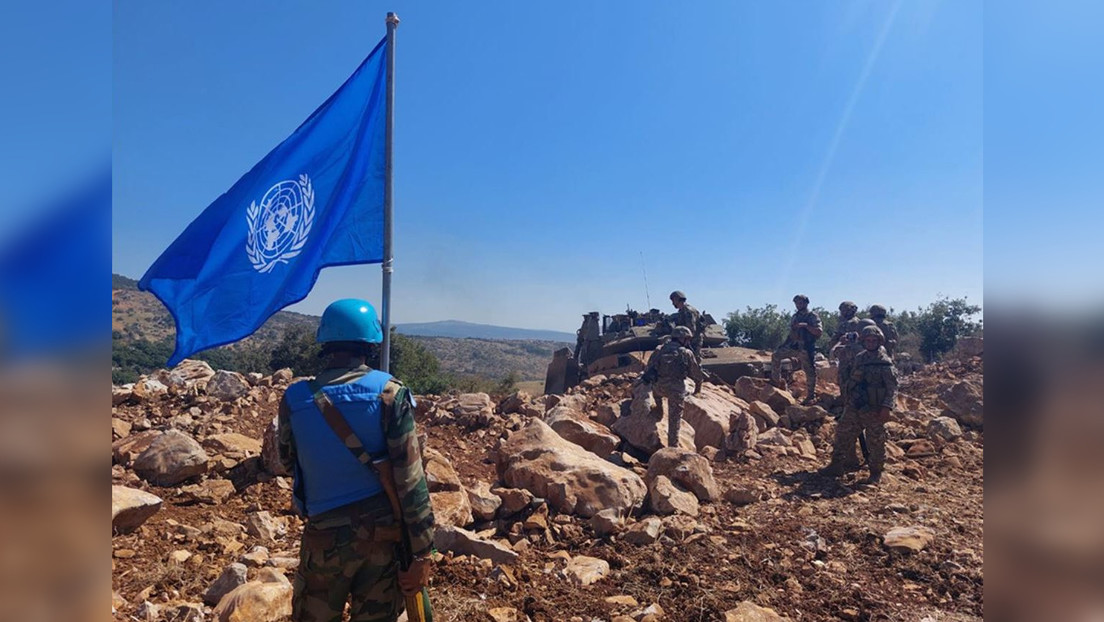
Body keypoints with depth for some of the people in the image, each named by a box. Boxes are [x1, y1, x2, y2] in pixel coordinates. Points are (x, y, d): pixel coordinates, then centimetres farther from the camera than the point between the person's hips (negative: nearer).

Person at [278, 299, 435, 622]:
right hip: (383, 534, -1)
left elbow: (288, 462, 11)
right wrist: (422, 552, -8)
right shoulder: (390, 393, -13)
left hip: (325, 536, 1)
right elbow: (410, 479, -14)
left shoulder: (295, 399, -7)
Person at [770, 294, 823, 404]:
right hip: (793, 345, 6)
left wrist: (806, 325, -23)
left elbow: (819, 332, -13)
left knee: (809, 372, -1)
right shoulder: (795, 317, 16)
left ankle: (810, 396, 9)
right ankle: (776, 381, 2)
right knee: (776, 355, -7)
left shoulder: (813, 316, -3)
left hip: (806, 348, -6)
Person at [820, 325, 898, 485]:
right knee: (843, 435, 8)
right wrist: (848, 400, 17)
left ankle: (876, 473, 21)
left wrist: (887, 407, -25)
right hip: (854, 407, 6)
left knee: (875, 442, 5)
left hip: (874, 411, -6)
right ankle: (836, 466, 18)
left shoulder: (885, 363, -10)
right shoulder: (859, 358, 8)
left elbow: (892, 388, -14)